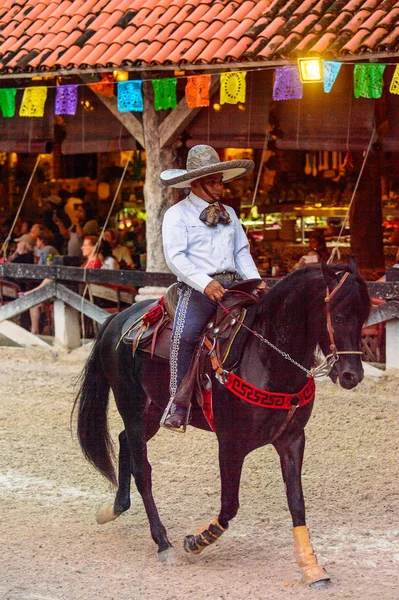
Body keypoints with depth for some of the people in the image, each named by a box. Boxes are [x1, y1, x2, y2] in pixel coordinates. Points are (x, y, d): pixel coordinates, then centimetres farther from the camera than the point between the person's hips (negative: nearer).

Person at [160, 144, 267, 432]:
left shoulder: (228, 213, 23)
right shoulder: (177, 214, 3)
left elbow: (242, 251, 21)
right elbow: (175, 256, -9)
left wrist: (256, 281, 2)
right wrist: (205, 283, -23)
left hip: (232, 284, 6)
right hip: (197, 288, -6)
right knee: (185, 334, -31)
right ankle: (179, 402, -25)